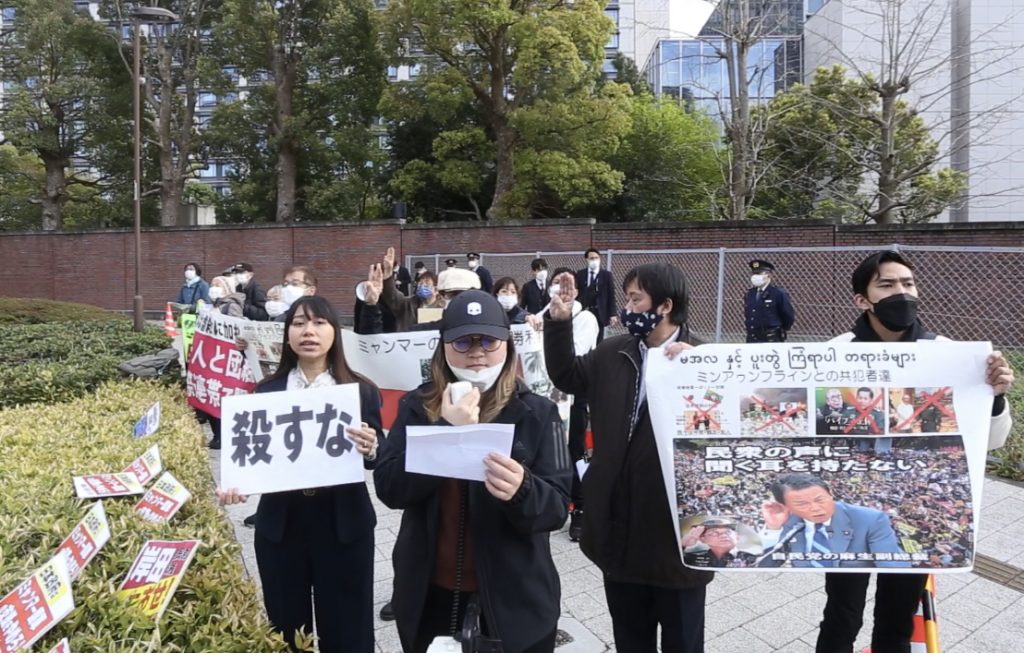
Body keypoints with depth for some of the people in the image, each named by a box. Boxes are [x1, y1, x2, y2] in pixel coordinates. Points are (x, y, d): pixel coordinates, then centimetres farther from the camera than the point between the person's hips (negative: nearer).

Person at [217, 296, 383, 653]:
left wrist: (370, 450, -23)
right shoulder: (267, 391, 2)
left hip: (344, 524, -1)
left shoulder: (361, 391, -4)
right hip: (280, 524, 2)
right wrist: (234, 484, -14)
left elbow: (379, 458, -2)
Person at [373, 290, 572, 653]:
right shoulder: (417, 406, -2)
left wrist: (522, 490, -32)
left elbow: (558, 507, -11)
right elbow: (388, 488, -11)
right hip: (428, 592, 2)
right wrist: (446, 431, -22)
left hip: (513, 597, -1)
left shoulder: (537, 412, -7)